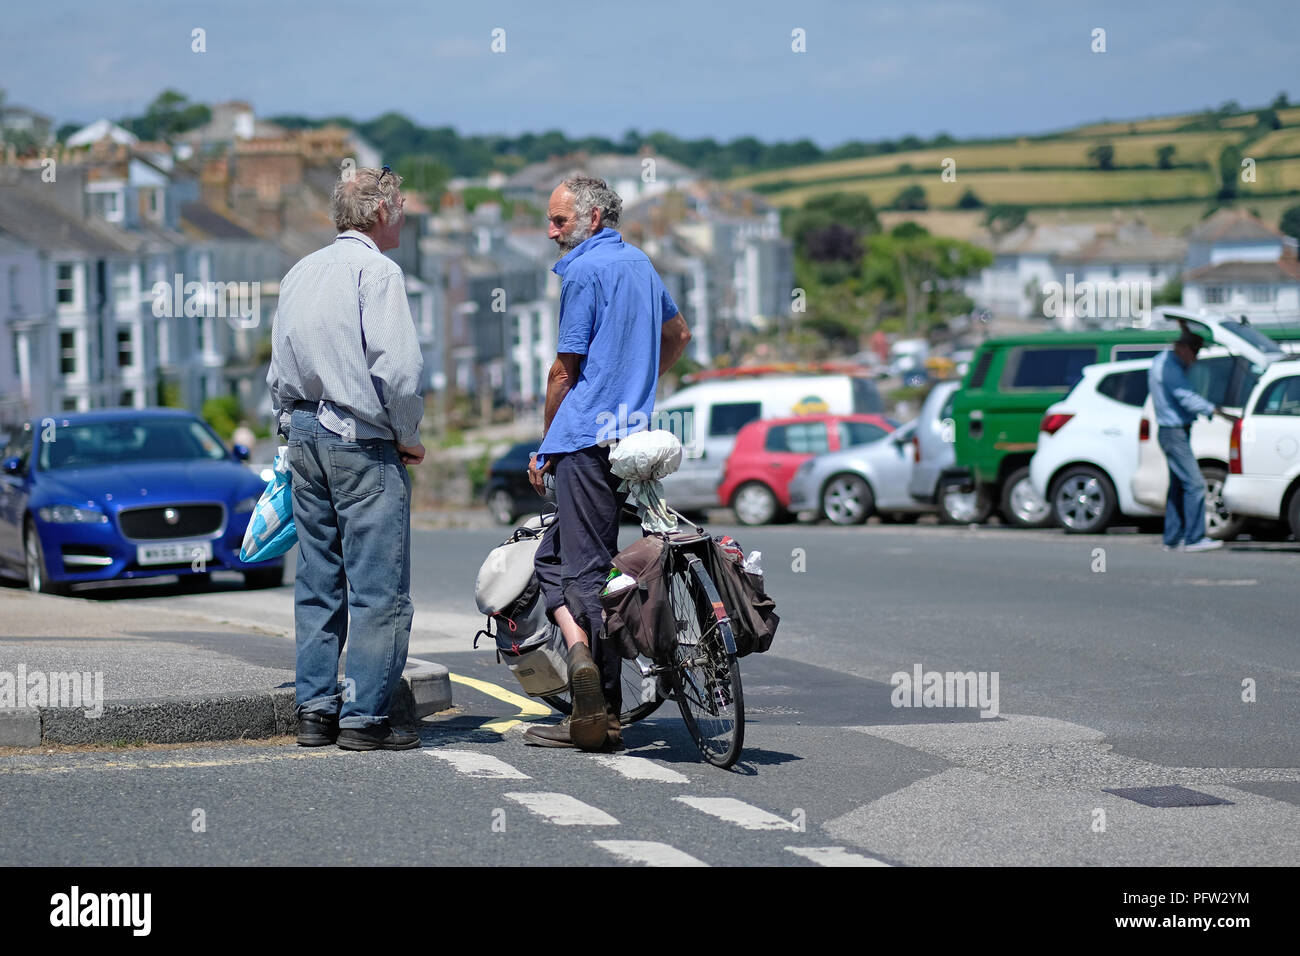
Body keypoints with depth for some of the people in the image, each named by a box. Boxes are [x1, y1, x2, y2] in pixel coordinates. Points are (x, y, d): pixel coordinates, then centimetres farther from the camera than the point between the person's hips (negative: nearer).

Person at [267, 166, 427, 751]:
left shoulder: (300, 273, 15)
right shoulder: (376, 271, -9)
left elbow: (279, 370, 17)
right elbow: (397, 366, -18)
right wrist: (406, 434, -6)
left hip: (304, 437, 8)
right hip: (363, 442, -8)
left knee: (318, 581, 12)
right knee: (378, 587, -5)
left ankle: (315, 711, 13)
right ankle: (364, 718, -7)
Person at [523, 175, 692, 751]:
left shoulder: (585, 271, -10)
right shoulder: (639, 263, 17)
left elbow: (564, 371, -9)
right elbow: (679, 335, 33)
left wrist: (547, 447, 2)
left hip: (588, 439, -8)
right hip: (631, 434, 8)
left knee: (588, 571, -8)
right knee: (552, 556, 13)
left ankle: (600, 720, -15)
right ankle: (582, 651, -2)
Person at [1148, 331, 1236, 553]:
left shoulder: (1162, 361, 15)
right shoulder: (1170, 367, -17)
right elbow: (1187, 397, -25)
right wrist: (1217, 411, -28)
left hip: (1174, 432, 11)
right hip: (1174, 433, -11)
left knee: (1178, 486, 11)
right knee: (1194, 484, -12)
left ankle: (1172, 539, 13)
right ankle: (1194, 538, -13)